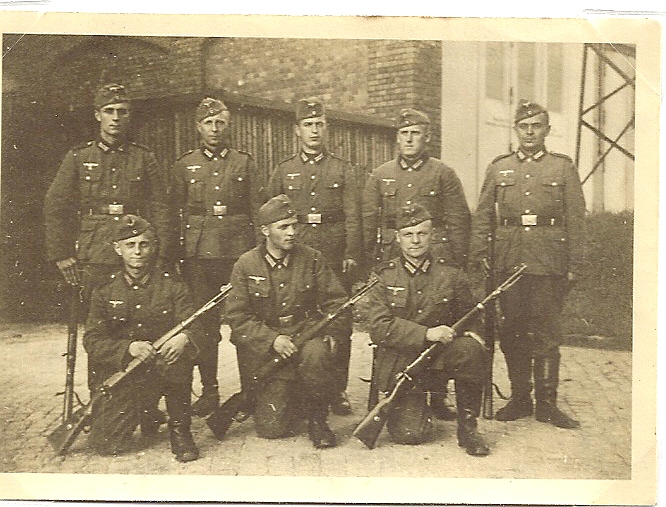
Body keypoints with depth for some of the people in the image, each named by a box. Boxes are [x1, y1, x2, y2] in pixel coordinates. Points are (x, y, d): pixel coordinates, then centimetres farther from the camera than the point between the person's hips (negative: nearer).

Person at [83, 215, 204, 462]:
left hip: (161, 367, -1)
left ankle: (179, 429, -12)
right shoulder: (105, 291, 4)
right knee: (106, 444, -10)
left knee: (178, 359, -35)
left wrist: (184, 338, -34)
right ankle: (144, 417, 24)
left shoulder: (173, 286, 1)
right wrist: (129, 348, -25)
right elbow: (92, 341, -4)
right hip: (120, 373, 2)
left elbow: (193, 328, -7)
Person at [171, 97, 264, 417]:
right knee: (204, 322, 3)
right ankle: (209, 391, 15)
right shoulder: (184, 166, 11)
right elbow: (176, 213, 10)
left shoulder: (244, 163, 10)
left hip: (238, 250, 0)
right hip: (198, 254, 1)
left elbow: (258, 210, 9)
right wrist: (178, 254, 3)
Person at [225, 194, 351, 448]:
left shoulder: (312, 258, 3)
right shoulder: (245, 265, -1)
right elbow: (238, 318, -5)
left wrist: (332, 333, -14)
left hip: (307, 335, 1)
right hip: (266, 350, 0)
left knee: (315, 354, -37)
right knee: (271, 428, -10)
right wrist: (273, 339, -19)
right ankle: (295, 399, 26)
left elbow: (337, 303, 4)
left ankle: (317, 418, -10)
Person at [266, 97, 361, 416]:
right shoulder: (283, 171, 12)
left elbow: (353, 216, 3)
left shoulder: (342, 169, 9)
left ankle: (338, 390, 11)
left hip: (335, 256, 0)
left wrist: (351, 256, -6)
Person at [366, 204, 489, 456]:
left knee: (472, 350, -31)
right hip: (399, 363, -1)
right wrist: (426, 334, -23)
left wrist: (471, 334, -9)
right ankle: (411, 407, 22)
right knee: (411, 434, -17)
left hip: (440, 355, 2)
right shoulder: (384, 276, -1)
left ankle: (468, 427, -11)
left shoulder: (452, 276, 3)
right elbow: (379, 328, -12)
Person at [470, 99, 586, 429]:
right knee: (512, 333, 6)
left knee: (546, 333, 1)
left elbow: (576, 221, 4)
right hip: (508, 263, 2)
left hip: (548, 264, -2)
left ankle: (546, 404, 11)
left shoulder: (563, 168, 7)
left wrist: (575, 266, -1)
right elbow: (482, 217, 10)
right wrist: (479, 254, -1)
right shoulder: (498, 169, 13)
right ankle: (519, 398, 19)